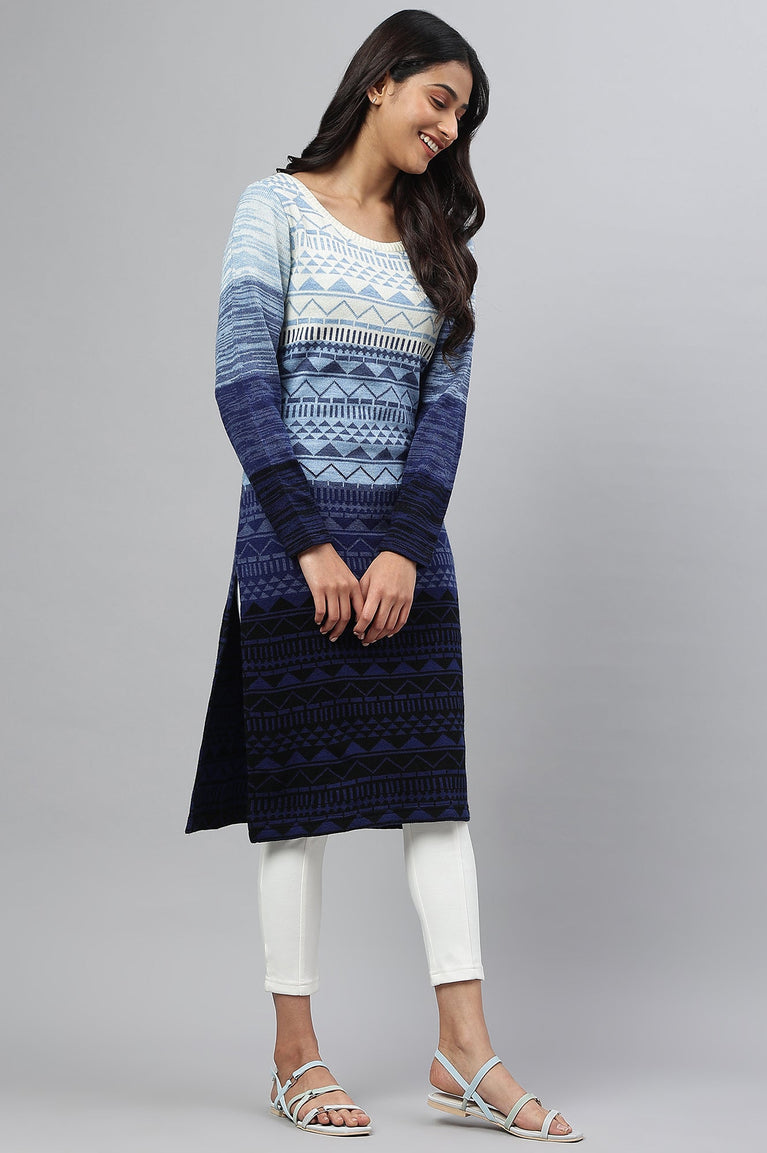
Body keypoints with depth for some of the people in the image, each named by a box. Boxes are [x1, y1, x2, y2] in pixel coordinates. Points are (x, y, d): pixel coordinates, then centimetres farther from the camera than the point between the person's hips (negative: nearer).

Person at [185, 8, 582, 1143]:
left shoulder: (437, 239, 14)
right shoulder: (279, 207, 0)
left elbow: (445, 402, 5)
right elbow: (243, 383, -8)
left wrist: (404, 547, -9)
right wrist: (311, 544, -15)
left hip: (409, 541, 4)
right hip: (294, 534, -4)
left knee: (437, 781, 1)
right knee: (301, 790, 0)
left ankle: (465, 1052, 6)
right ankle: (296, 1056, 10)